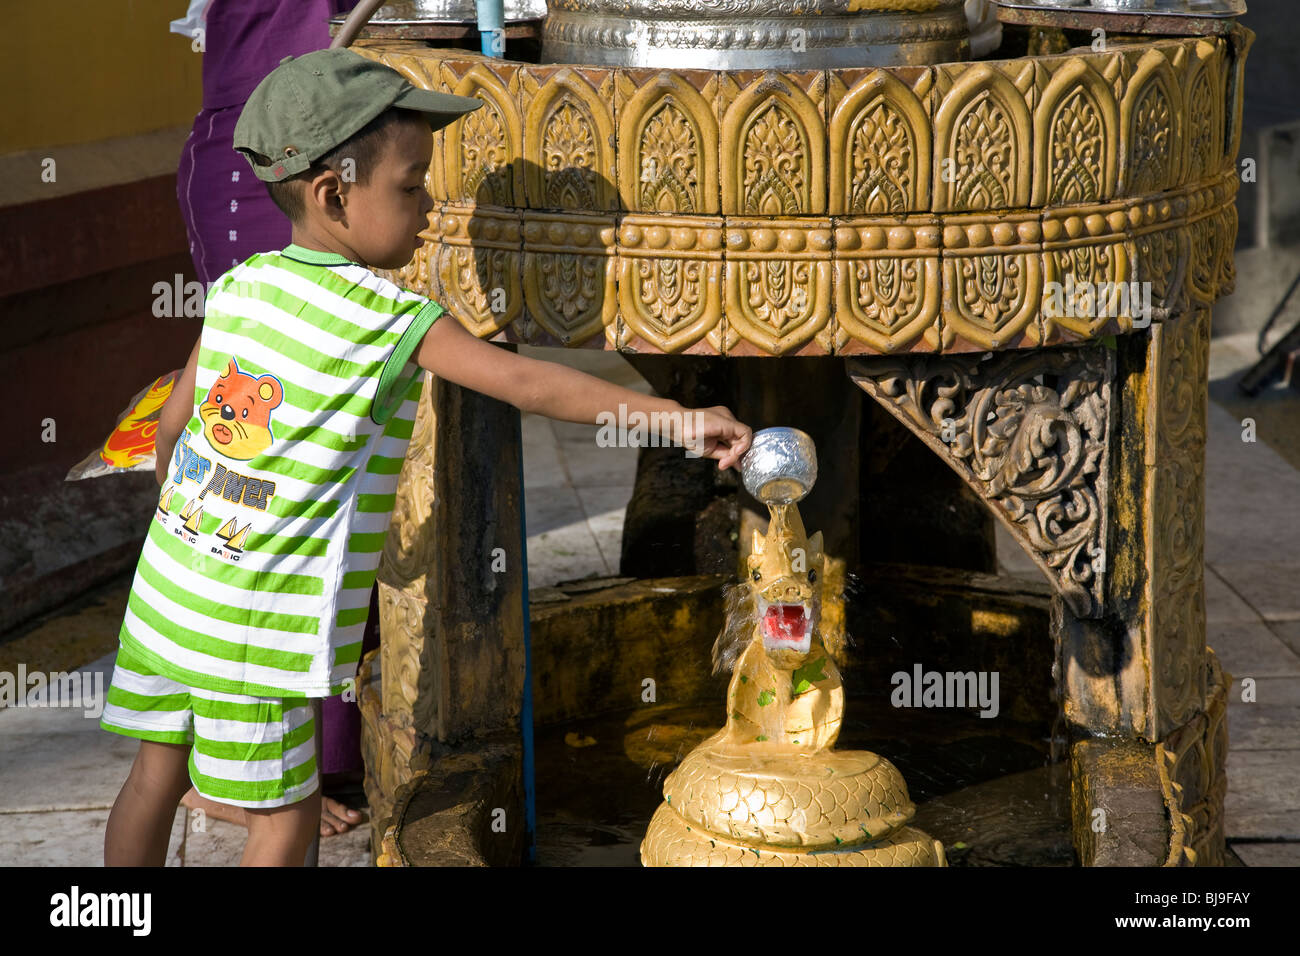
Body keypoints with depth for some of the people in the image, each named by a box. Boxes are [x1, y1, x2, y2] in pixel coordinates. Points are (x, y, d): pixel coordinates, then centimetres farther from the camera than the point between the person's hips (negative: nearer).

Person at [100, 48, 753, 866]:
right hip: (257, 625, -7)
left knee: (157, 775, 19)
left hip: (167, 588, 7)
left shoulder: (240, 286, 3)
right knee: (286, 817, 6)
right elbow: (525, 383, -24)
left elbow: (173, 427, 11)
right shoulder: (392, 321, -16)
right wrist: (675, 417, -25)